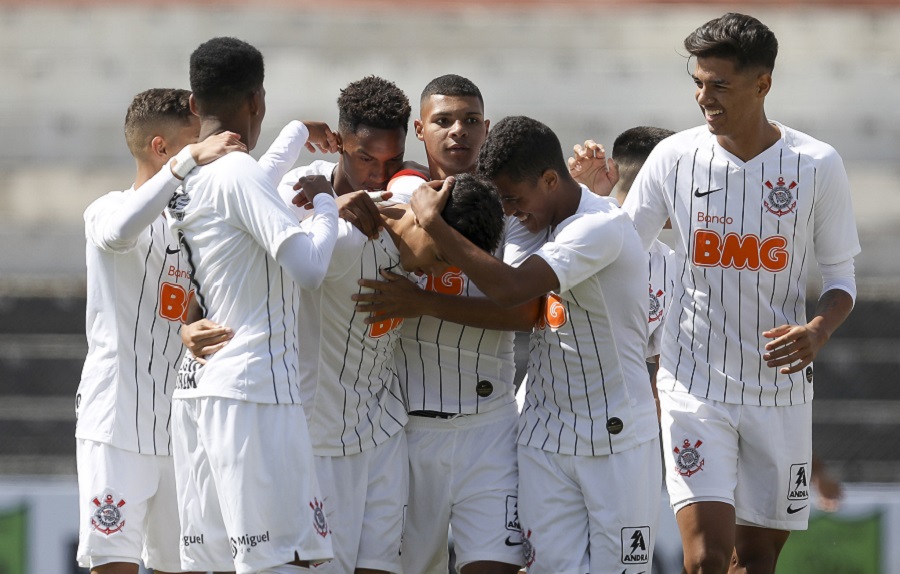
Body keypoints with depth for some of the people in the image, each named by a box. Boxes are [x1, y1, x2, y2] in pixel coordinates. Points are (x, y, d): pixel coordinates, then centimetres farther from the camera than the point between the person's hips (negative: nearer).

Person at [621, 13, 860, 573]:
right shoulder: (675, 158, -3)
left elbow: (841, 275, 4)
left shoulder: (817, 165, -5)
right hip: (696, 385, -1)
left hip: (780, 391, 1)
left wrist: (819, 330, -16)